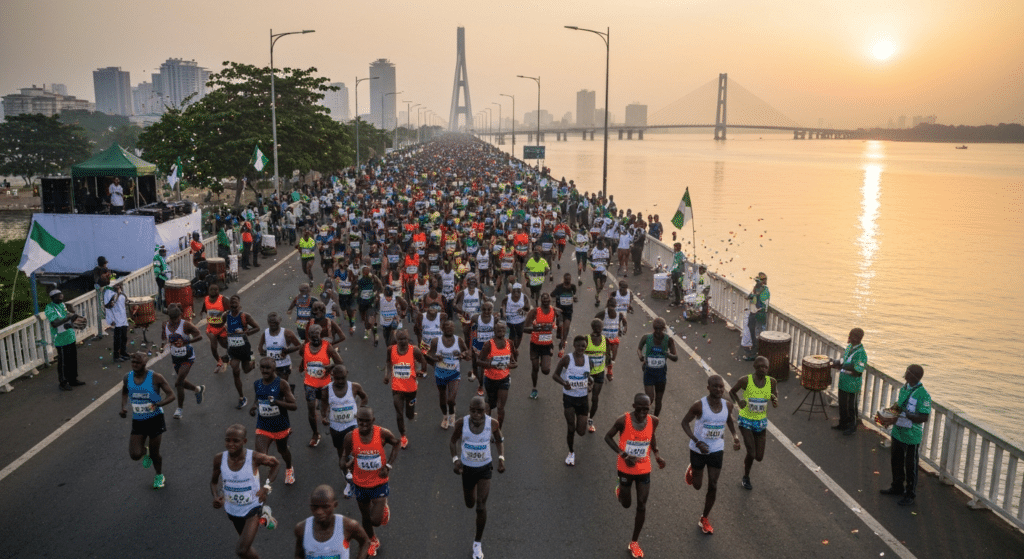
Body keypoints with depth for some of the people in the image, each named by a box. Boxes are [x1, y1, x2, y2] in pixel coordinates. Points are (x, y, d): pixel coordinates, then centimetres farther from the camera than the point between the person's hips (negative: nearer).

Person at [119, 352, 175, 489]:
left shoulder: (155, 378, -15)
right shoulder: (128, 377, -3)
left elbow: (171, 395, -12)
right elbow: (124, 392, 19)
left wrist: (158, 404, -30)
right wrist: (123, 407, 1)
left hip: (155, 419, -3)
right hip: (137, 421, 3)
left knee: (155, 453, 6)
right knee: (135, 455, -9)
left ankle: (159, 476, 36)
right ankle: (145, 451, 30)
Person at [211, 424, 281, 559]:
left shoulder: (254, 457, -26)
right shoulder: (219, 459, -18)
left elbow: (276, 464, -7)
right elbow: (214, 481, 0)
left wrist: (267, 487, -18)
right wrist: (216, 496, -20)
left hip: (253, 508, -4)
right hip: (233, 511, 4)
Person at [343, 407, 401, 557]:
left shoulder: (382, 433, -21)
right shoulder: (350, 437, -18)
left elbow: (396, 443, -2)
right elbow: (345, 456, 1)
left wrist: (389, 465, -9)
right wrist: (348, 462, -19)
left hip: (379, 484, -2)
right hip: (360, 484, 2)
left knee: (376, 520, -6)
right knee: (366, 518, 20)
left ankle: (384, 507, 30)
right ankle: (373, 541, 50)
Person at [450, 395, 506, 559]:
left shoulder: (492, 423, -20)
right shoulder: (461, 423, -21)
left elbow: (499, 440, 1)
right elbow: (453, 441, -3)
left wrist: (501, 458, -14)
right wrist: (455, 459, -19)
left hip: (485, 468, -1)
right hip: (467, 468, 1)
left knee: (481, 506, -10)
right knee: (470, 504, 19)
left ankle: (478, 542, 11)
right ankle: (469, 489, 58)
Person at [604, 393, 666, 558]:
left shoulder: (653, 421, -13)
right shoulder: (623, 420, -23)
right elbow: (608, 437, -12)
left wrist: (656, 453, -3)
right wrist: (623, 455, -22)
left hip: (644, 469, 2)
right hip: (625, 469, -2)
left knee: (642, 506, 4)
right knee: (626, 504, 14)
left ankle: (634, 542, 22)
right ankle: (619, 490, 51)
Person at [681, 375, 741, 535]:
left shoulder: (727, 405, -8)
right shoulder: (699, 405, -22)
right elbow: (685, 422, -13)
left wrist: (735, 436, -4)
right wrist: (697, 441, -25)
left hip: (717, 450, 3)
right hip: (698, 450, -3)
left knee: (713, 486, 3)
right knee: (697, 485, 11)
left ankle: (704, 519, 22)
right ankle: (691, 470, 47)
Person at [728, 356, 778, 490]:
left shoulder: (771, 381, -7)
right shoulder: (745, 381, -15)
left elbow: (774, 393, 11)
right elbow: (732, 392, 0)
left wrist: (775, 402, -13)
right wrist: (738, 402, -21)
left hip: (761, 421, 3)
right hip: (746, 421, -3)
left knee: (759, 457, 6)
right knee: (751, 454, -10)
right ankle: (746, 478, 19)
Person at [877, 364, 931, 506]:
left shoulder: (923, 395, -21)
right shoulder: (903, 388, 3)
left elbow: (923, 417, -23)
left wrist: (905, 414, -30)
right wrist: (894, 408, -2)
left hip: (911, 436, -8)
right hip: (898, 432, 8)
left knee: (910, 467, 6)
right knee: (896, 462, 21)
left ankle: (910, 495, 21)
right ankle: (897, 487, 40)